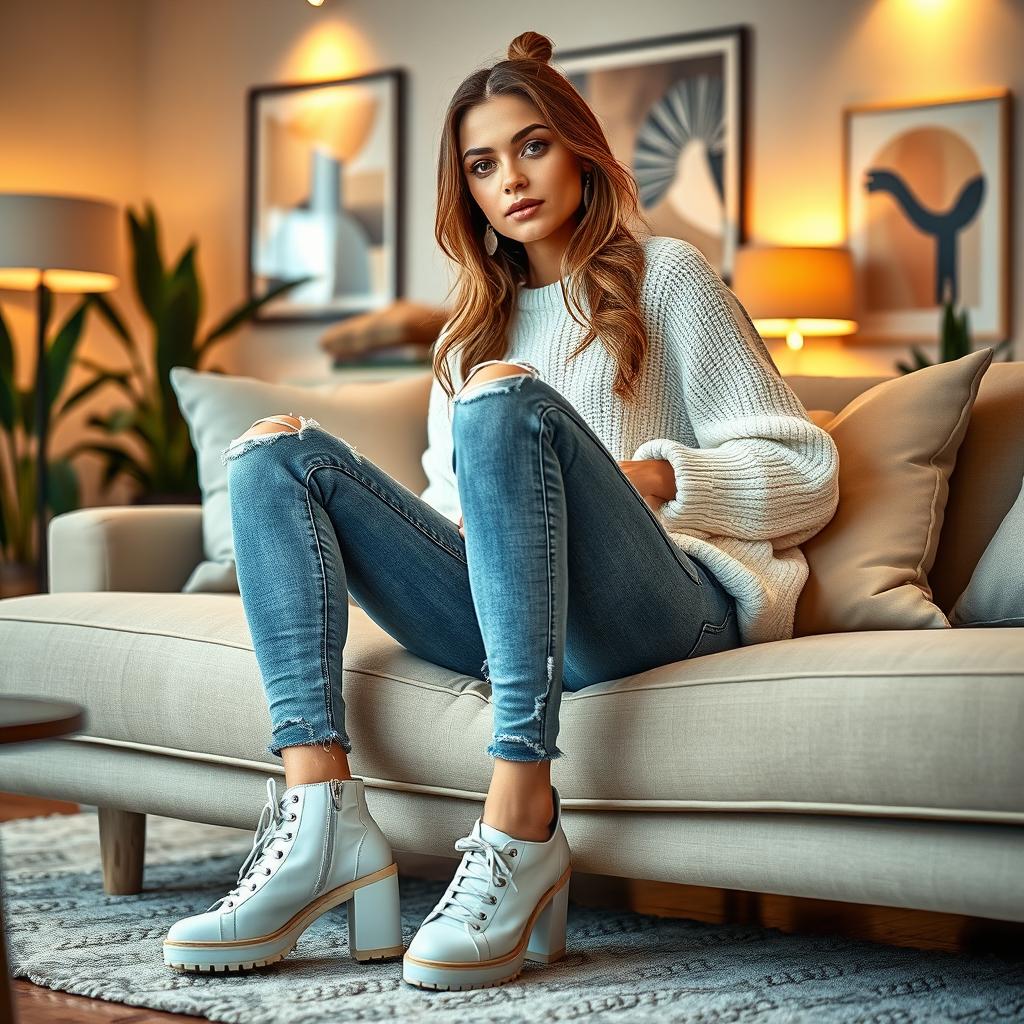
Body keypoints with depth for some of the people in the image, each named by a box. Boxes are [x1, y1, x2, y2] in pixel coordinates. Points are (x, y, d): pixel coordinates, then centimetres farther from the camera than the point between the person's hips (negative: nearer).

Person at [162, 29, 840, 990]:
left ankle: (523, 830, -41)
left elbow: (808, 476, 6)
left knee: (509, 402, -31)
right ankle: (321, 822, -29)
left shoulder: (664, 274, 13)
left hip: (668, 609, -5)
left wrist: (655, 478, -10)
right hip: (494, 616, 5)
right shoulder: (472, 326, 28)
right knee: (277, 450, -8)